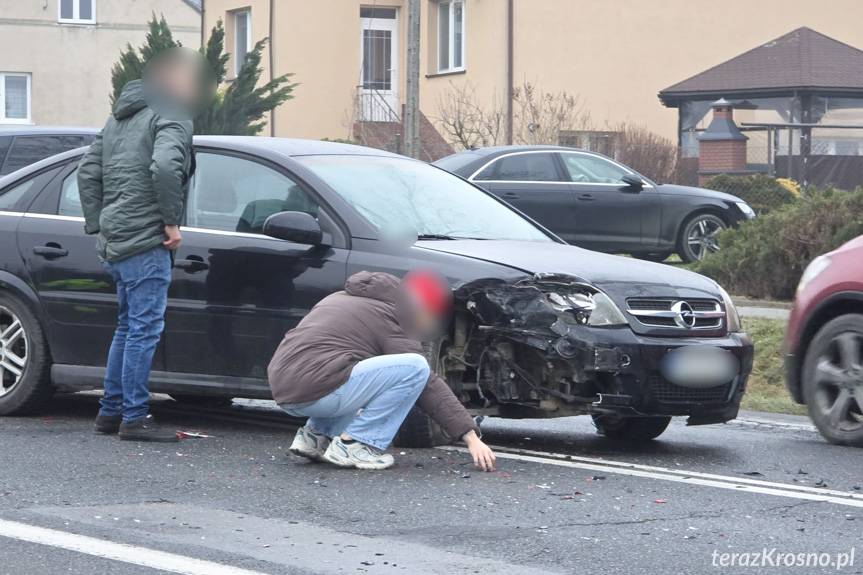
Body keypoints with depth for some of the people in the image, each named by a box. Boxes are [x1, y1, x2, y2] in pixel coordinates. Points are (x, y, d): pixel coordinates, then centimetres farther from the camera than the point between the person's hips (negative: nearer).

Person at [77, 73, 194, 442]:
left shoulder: (118, 120, 22)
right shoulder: (173, 120, -6)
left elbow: (87, 172, 20)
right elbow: (165, 166, -24)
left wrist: (97, 226, 18)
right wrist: (171, 221, -15)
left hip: (114, 242, 9)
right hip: (145, 241, -9)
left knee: (128, 325, 17)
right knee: (145, 327, -8)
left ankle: (110, 411, 20)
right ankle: (134, 417, -9)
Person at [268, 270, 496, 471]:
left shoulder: (341, 298, 25)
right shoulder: (390, 318, 0)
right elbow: (428, 384, -4)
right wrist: (471, 438, -4)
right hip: (318, 389, -9)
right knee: (416, 367, -9)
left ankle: (317, 435, 13)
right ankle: (354, 444, -7)